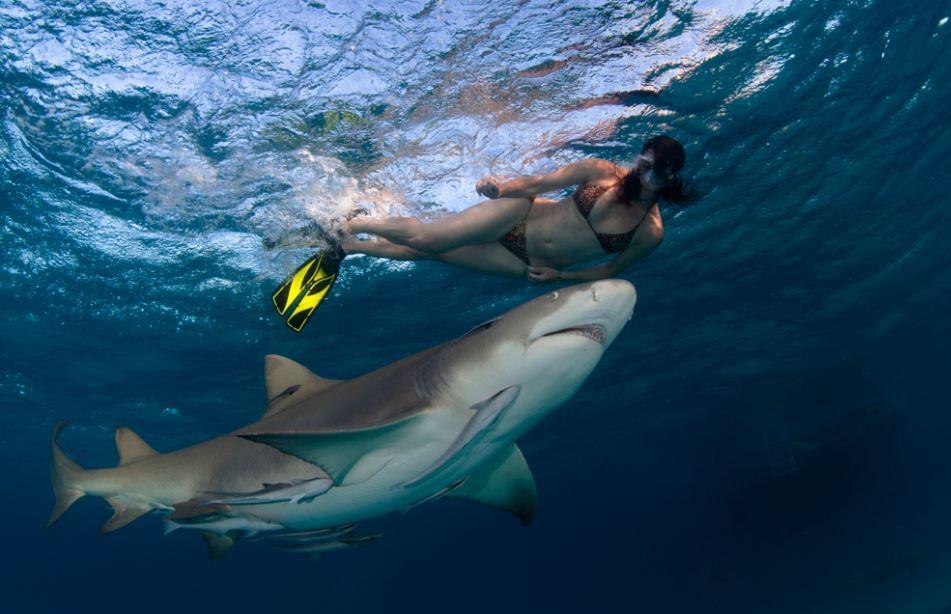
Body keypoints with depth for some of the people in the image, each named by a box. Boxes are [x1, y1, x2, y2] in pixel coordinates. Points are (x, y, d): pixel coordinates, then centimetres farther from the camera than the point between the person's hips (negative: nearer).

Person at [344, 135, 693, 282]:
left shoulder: (651, 233, -12)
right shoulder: (602, 172, -12)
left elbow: (609, 271, 1)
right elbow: (538, 183, -6)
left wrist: (561, 276, -9)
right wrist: (500, 188, -23)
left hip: (526, 266, 0)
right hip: (518, 217, 0)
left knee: (428, 251, 0)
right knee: (423, 237, -12)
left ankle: (345, 247, 19)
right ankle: (351, 223, 16)